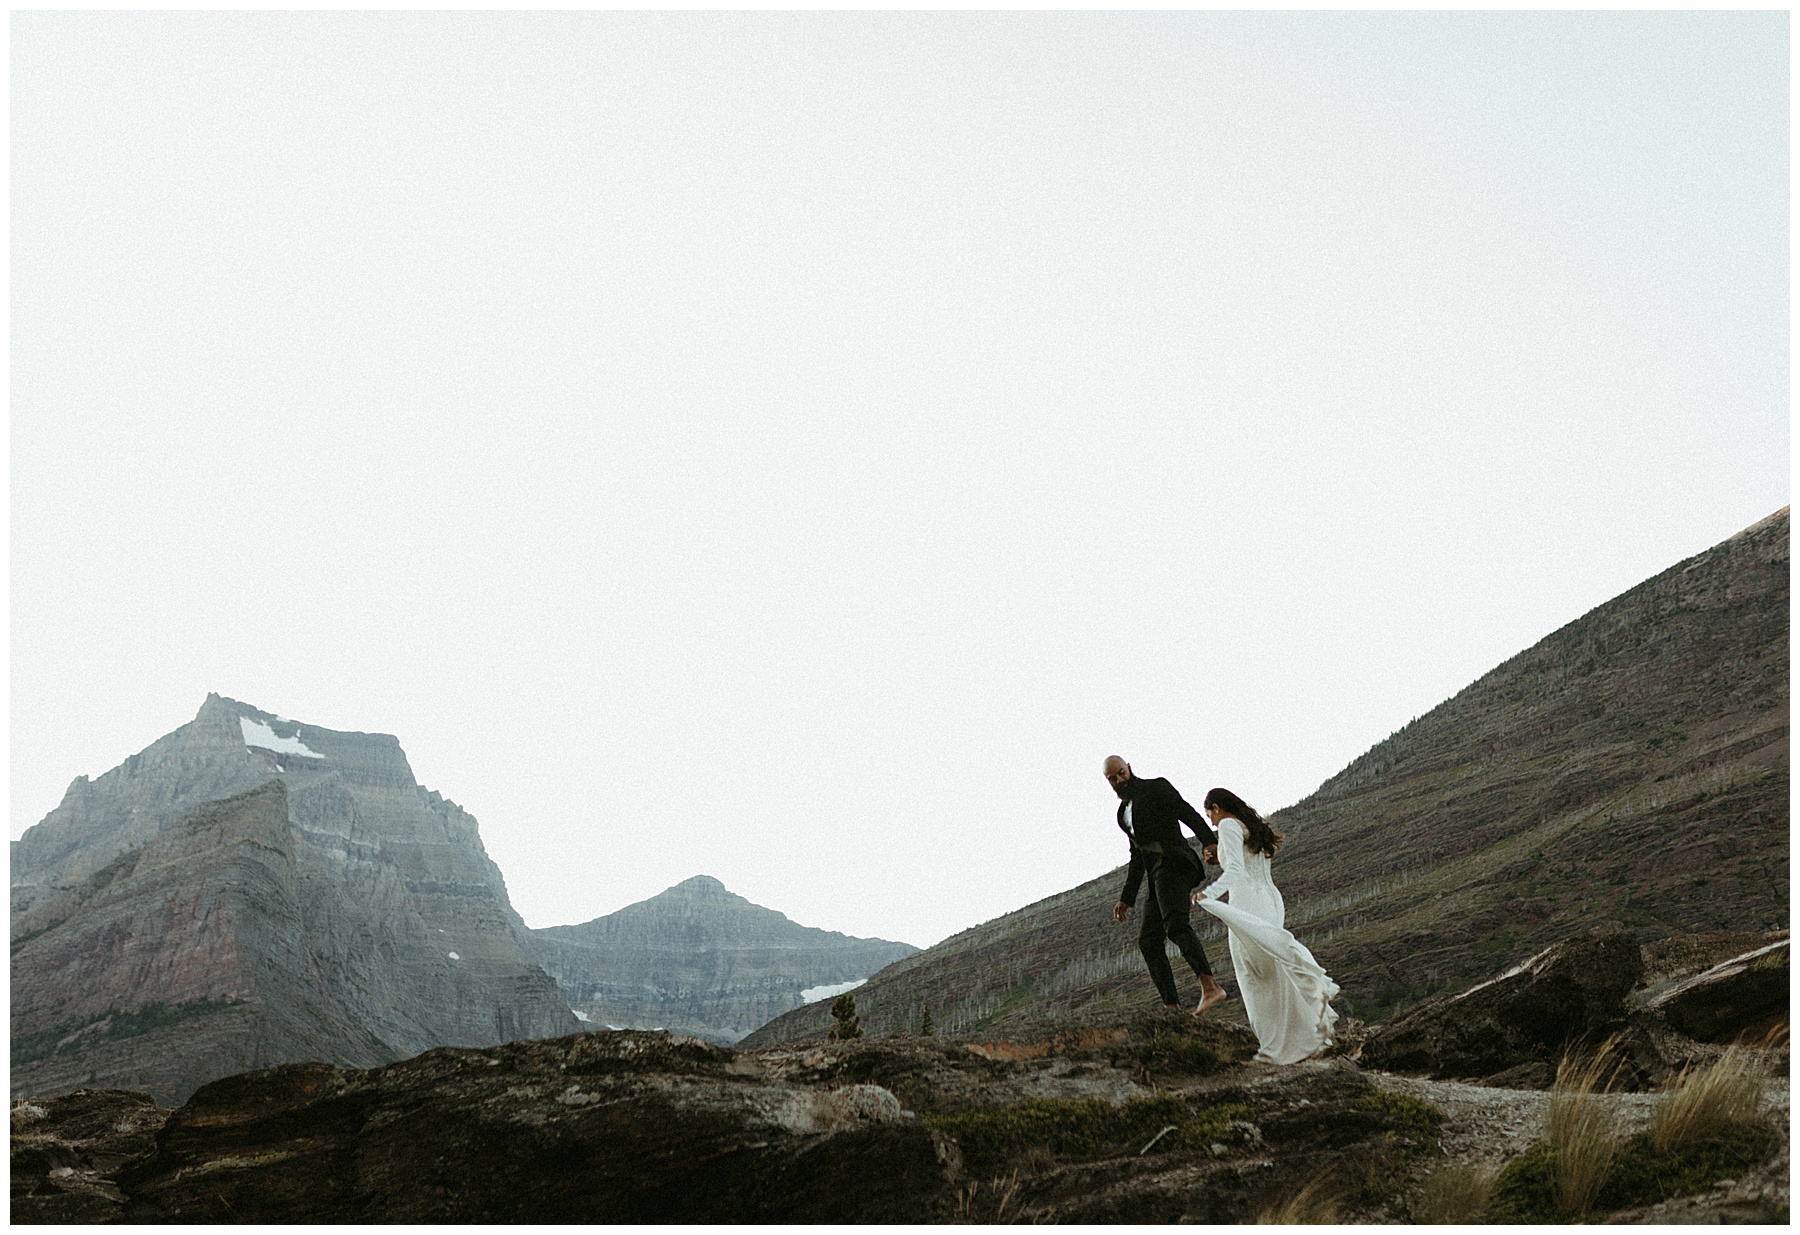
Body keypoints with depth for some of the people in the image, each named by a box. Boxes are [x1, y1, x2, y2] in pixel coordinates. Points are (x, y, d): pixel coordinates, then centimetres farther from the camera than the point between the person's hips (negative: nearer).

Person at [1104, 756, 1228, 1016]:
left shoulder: (1156, 787, 4)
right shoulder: (1124, 812, 26)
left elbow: (1189, 814, -9)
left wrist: (1209, 842, -26)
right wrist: (1126, 899, 23)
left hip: (1173, 864, -9)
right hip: (1157, 875, 9)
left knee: (1175, 924, -29)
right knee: (1148, 942, 1)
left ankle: (1210, 986, -42)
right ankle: (1171, 1007, -4)